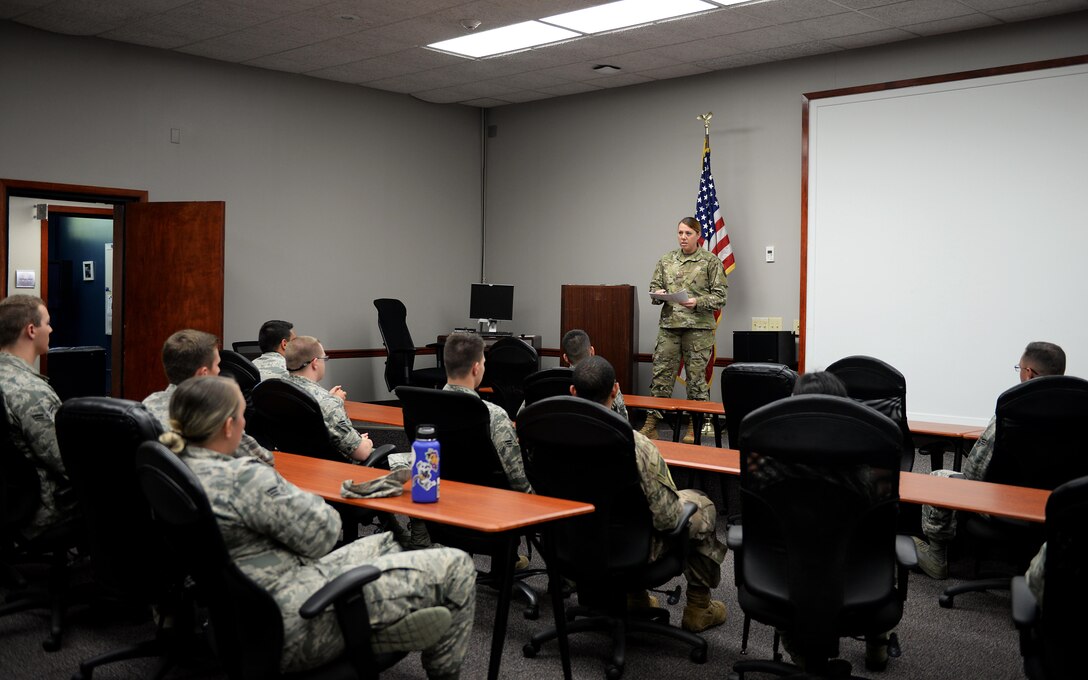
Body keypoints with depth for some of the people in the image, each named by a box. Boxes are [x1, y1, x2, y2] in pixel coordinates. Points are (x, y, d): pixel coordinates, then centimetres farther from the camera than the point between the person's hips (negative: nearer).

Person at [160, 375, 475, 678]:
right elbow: (323, 534, -14)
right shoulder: (244, 479, -25)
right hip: (294, 628, -10)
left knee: (383, 544, 27)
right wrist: (301, 498, 1)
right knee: (455, 568, -2)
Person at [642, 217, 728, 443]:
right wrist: (658, 294, -6)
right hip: (669, 324, 3)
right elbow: (654, 286, 17)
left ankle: (695, 428, 12)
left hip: (698, 326, -3)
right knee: (661, 373, 1)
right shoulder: (666, 260, 12)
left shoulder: (711, 261, 1)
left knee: (696, 376, 3)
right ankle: (652, 424, 7)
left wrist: (698, 302, -17)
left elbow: (719, 296, -2)